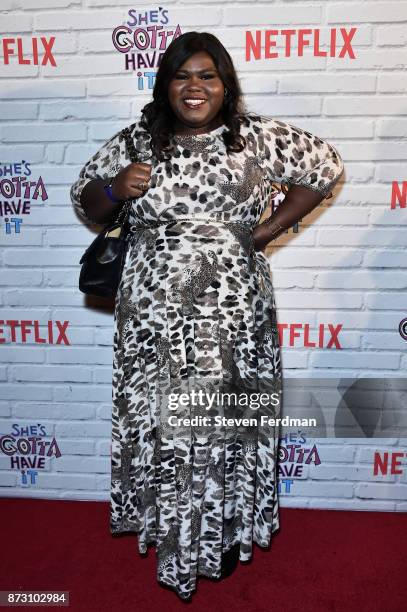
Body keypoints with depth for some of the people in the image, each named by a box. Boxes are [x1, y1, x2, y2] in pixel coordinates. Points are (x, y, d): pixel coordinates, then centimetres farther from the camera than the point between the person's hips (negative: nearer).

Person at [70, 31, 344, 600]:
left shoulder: (258, 137, 2)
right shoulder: (136, 141, 5)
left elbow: (326, 166, 10)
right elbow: (87, 201, 13)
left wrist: (268, 231, 3)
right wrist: (116, 188, -11)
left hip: (232, 315, 0)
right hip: (154, 314, 1)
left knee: (227, 423, 11)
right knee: (160, 422, 9)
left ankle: (224, 530, 38)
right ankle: (171, 529, 35)